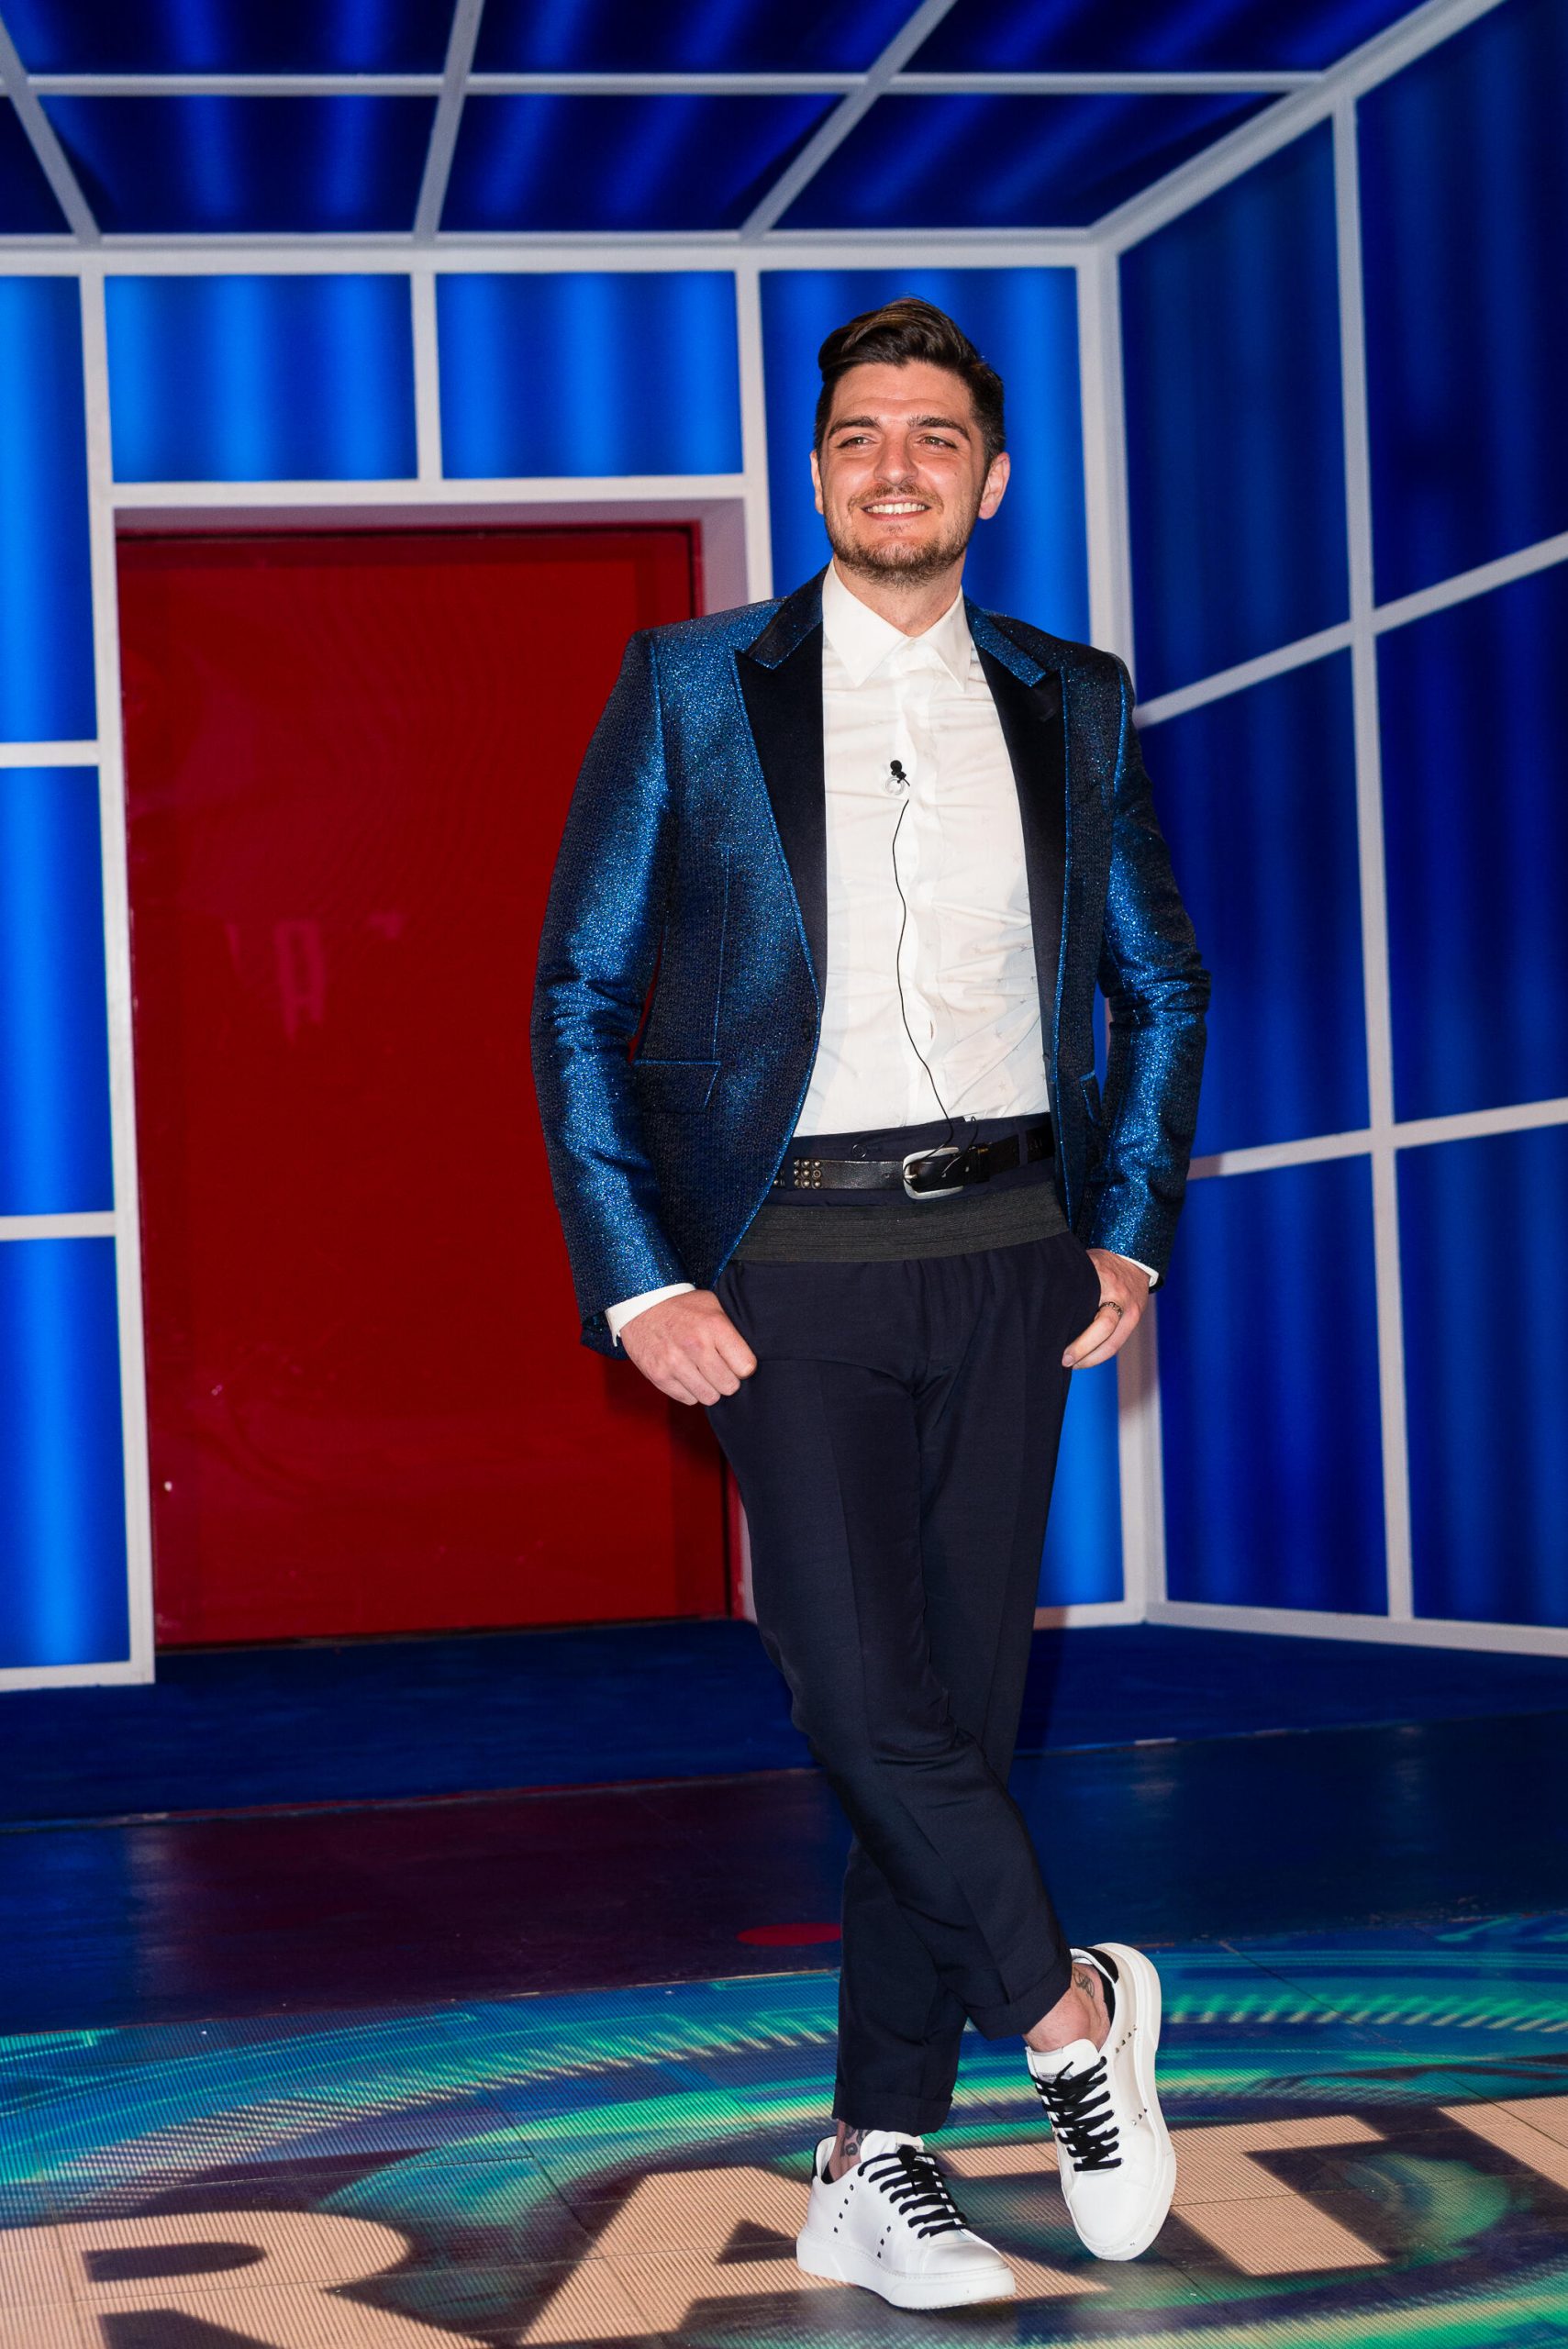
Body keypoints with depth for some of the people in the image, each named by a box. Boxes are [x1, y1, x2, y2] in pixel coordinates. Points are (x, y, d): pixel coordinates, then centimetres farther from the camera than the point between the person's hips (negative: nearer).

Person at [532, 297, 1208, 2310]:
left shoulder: (1071, 704, 11)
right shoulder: (693, 690, 3)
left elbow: (1160, 985, 20)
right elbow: (580, 995, 1)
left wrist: (1129, 1232, 8)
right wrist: (638, 1280, -7)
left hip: (1004, 1257, 3)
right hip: (793, 1259, -2)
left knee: (958, 1705, 3)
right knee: (864, 1693, -12)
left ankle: (872, 2174, 12)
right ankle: (1070, 2010, 13)